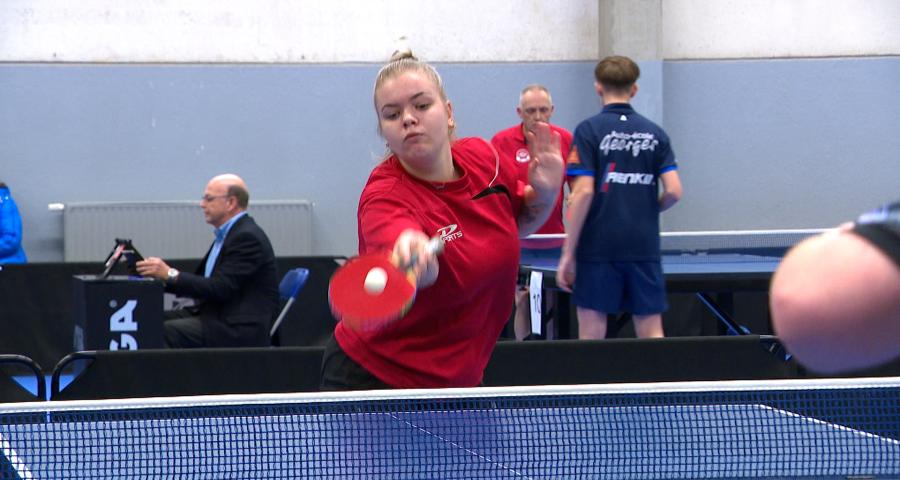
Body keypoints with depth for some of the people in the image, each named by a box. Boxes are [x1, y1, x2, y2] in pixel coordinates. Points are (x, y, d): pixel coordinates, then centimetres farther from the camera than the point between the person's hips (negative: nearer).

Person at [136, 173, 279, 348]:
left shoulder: (247, 237, -14)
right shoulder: (228, 234, 18)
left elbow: (219, 288, -22)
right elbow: (201, 281, 15)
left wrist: (170, 275, -24)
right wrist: (160, 273, 2)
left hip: (240, 328, -10)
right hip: (218, 316, 10)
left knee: (165, 331, -23)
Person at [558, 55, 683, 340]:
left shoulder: (589, 130, -4)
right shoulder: (654, 133, 6)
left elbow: (583, 192, -11)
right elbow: (673, 191, -1)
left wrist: (568, 253, -8)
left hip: (599, 249, -3)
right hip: (644, 248, 3)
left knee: (591, 335, 1)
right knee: (652, 335, 5)